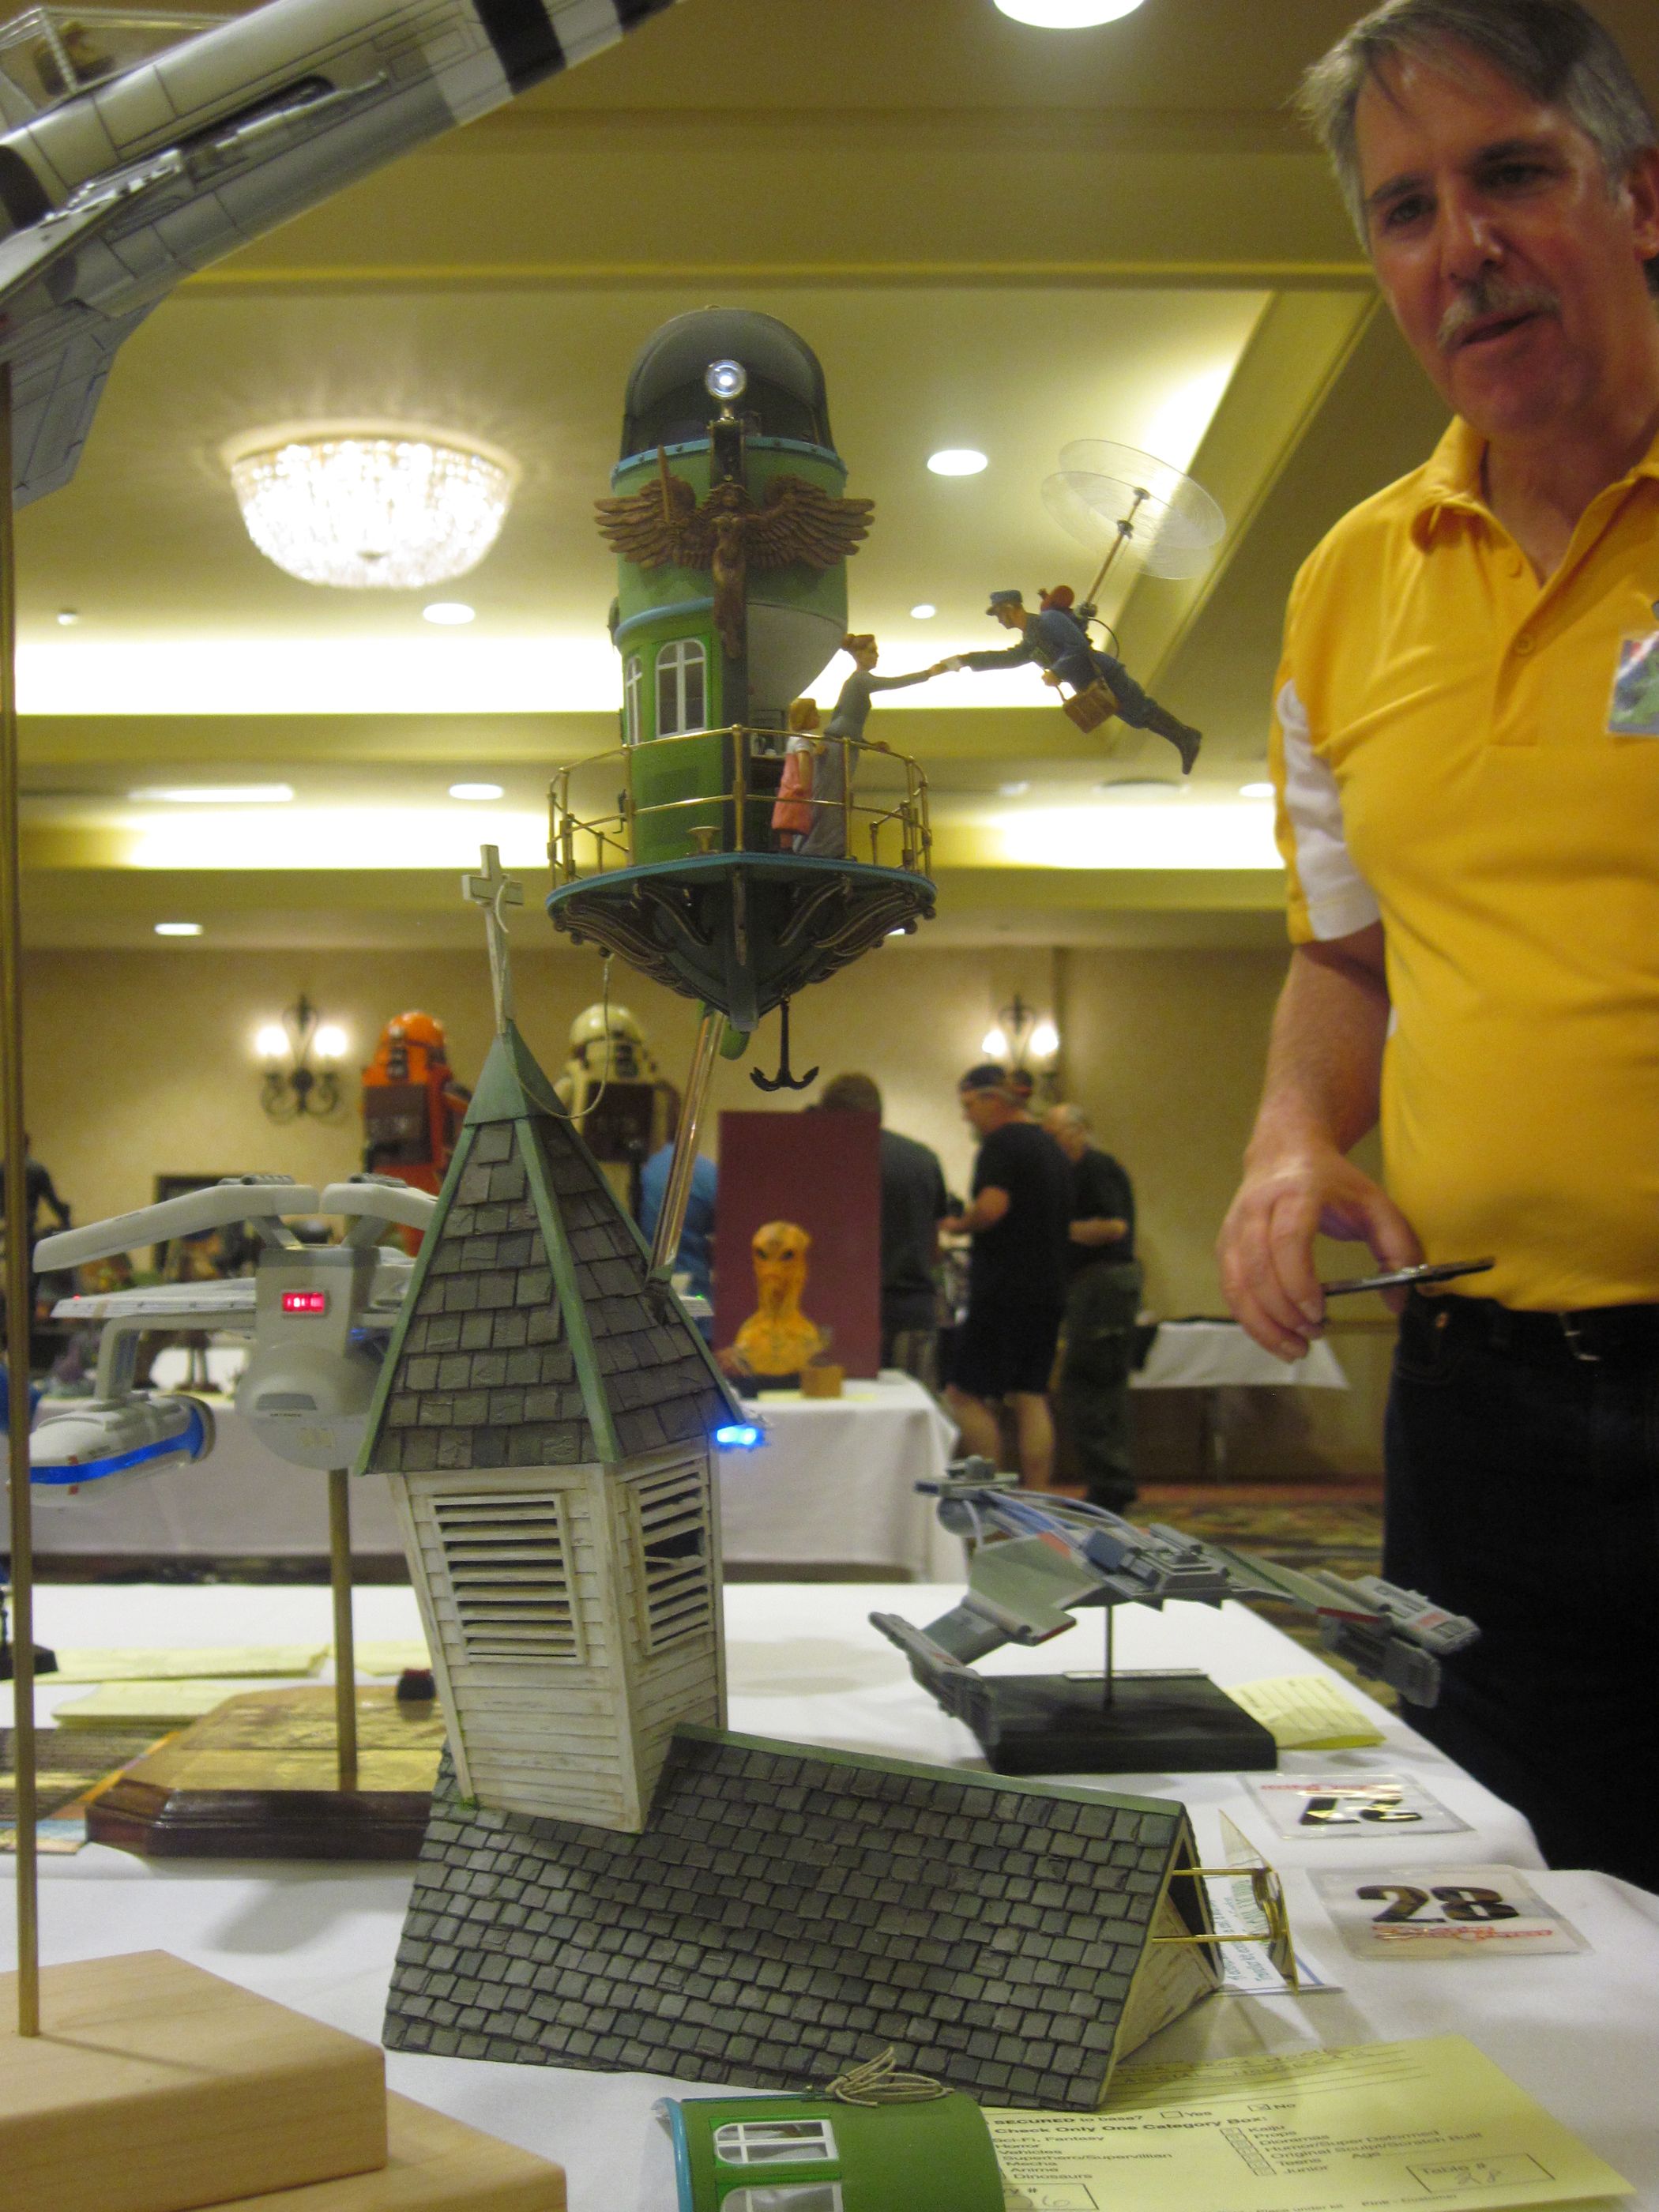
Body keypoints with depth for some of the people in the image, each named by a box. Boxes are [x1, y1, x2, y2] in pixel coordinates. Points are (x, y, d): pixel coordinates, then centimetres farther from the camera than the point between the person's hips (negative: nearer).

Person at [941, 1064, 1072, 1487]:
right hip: (1048, 1290, 9)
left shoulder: (1001, 1144, -10)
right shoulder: (1051, 1147, 18)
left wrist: (958, 1226, -5)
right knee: (1031, 1398, 8)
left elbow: (992, 1207, -24)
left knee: (967, 1395, -2)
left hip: (1003, 1291, -9)